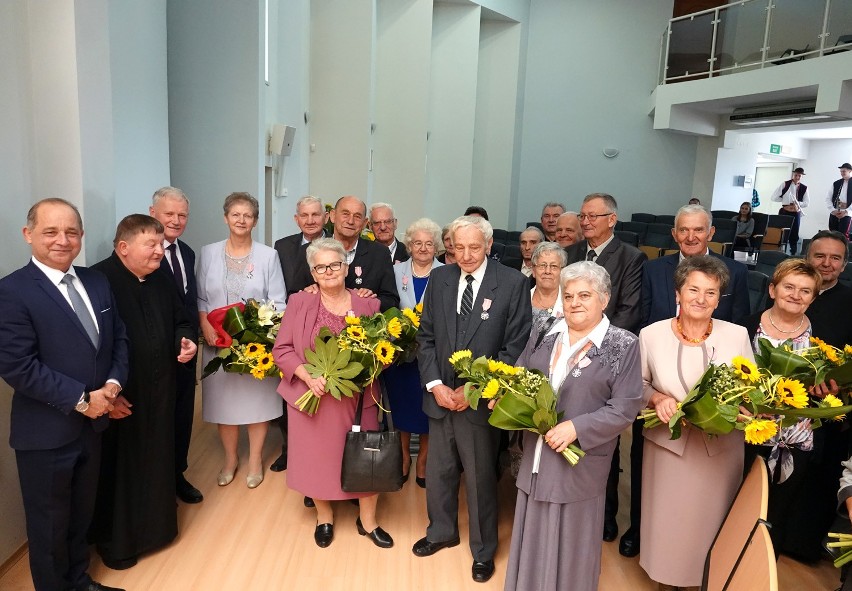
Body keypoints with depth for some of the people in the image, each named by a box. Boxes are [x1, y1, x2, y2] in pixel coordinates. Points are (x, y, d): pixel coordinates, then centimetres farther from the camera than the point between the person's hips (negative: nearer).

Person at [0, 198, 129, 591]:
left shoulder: (96, 282, 4)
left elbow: (118, 338, 7)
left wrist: (113, 383, -9)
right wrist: (80, 399, -18)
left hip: (93, 424, 6)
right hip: (46, 433, -6)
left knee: (81, 515, 24)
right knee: (49, 525, 14)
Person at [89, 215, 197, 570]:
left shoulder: (161, 282, 8)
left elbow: (180, 321, 19)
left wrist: (186, 340, -4)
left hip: (159, 393, 7)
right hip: (118, 397, -6)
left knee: (156, 463, 19)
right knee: (118, 469, 9)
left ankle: (155, 525, 39)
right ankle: (114, 540, 29)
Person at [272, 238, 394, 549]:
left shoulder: (368, 304, 2)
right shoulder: (299, 303, -1)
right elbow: (281, 349, -3)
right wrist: (308, 375, -18)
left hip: (358, 398, 1)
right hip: (314, 397, 0)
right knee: (317, 458, 12)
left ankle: (367, 520, 31)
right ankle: (324, 517, 38)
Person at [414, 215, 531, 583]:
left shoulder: (512, 283, -9)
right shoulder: (439, 278, 3)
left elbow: (515, 347, -10)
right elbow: (426, 337, 5)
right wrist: (435, 384, -7)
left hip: (481, 399, -4)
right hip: (441, 396, 4)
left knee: (480, 478, 11)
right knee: (438, 471, 19)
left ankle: (483, 549, 34)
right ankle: (442, 531, 44)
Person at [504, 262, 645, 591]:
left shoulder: (623, 346, -9)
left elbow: (625, 408, -13)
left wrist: (577, 427, -21)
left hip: (580, 459, -4)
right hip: (536, 453, 4)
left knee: (571, 539, 12)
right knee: (534, 535, 18)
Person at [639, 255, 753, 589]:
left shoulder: (738, 336, -9)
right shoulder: (651, 335, -9)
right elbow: (639, 383, 3)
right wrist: (657, 398, -16)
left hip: (721, 447, 1)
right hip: (668, 444, 0)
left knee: (711, 520, 18)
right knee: (668, 519, 16)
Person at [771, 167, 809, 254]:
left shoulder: (804, 188, 4)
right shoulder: (785, 184, -2)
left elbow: (807, 203, 3)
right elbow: (773, 197, -5)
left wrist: (797, 203, -14)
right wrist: (785, 199, -10)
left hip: (796, 213, 2)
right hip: (784, 212, -2)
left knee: (794, 234, 7)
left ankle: (793, 254, 14)